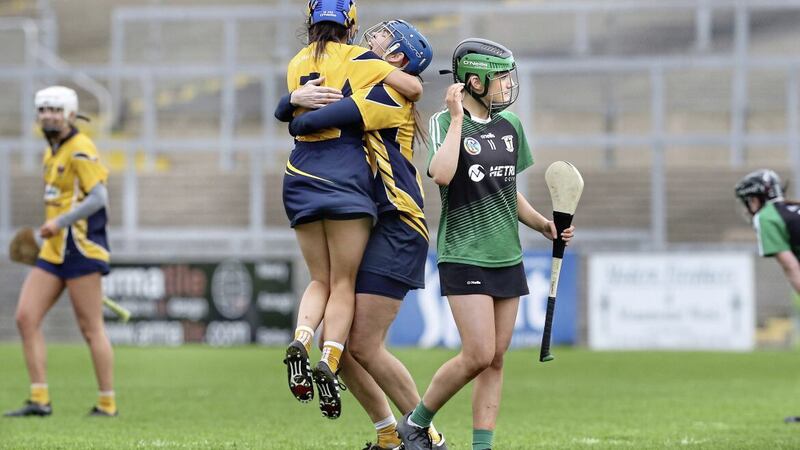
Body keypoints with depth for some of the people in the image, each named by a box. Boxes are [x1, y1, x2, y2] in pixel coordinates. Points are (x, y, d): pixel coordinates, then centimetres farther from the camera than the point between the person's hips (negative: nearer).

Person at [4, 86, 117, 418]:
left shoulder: (80, 150, -10)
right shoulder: (51, 153, 17)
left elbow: (98, 197, -18)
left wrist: (60, 221, -22)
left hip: (80, 250, -9)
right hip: (53, 252, 9)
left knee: (91, 328, -5)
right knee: (26, 317, 0)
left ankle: (108, 403, 3)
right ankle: (39, 400, 1)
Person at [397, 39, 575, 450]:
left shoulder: (510, 125, 11)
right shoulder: (445, 122, -7)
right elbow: (442, 174, -26)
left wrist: (544, 225, 8)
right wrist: (457, 118, -20)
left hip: (506, 257, 6)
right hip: (464, 257, -6)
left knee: (496, 359, 3)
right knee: (479, 355, -13)